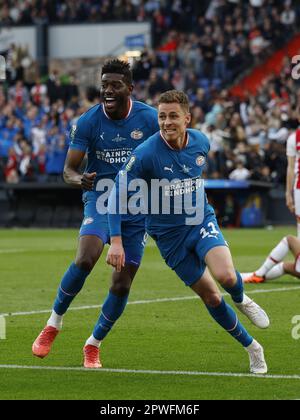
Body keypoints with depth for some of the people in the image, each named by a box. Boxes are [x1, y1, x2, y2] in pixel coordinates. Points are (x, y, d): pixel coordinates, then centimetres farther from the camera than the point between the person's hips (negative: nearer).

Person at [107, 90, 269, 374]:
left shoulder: (201, 142, -6)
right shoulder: (146, 153, -20)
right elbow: (118, 193, -17)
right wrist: (116, 241, -24)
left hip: (202, 220, 2)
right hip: (168, 233, -2)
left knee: (225, 275, -25)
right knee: (211, 297, 0)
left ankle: (242, 301, 12)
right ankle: (251, 348, 21)